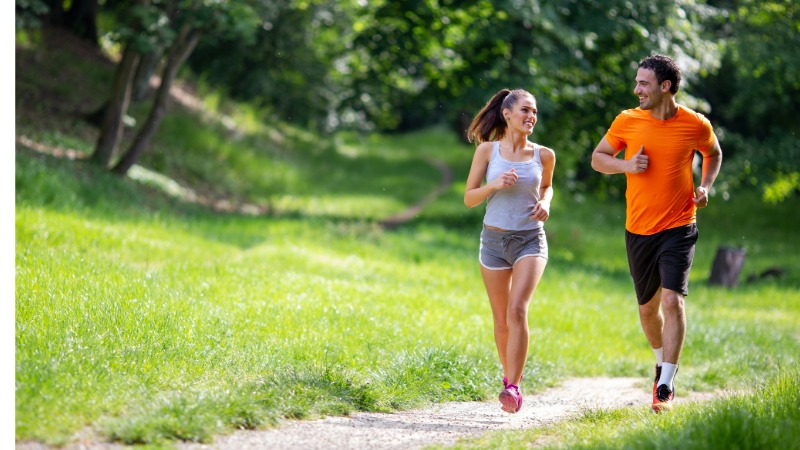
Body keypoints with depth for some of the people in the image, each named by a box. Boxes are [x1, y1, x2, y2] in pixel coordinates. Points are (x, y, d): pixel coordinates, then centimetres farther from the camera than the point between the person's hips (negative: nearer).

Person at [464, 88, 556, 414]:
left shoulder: (544, 155, 1)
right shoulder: (487, 151, -2)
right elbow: (469, 198, 1)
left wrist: (545, 203, 0)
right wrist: (495, 185, -17)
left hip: (530, 240, -1)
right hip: (494, 240, 1)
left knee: (518, 310, -19)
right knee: (501, 319, 8)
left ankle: (513, 388, -20)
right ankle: (509, 376, 31)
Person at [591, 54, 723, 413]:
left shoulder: (696, 125, -5)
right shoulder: (627, 121, -3)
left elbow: (713, 154, 16)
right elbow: (598, 157, 9)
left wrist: (705, 186, -1)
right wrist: (626, 165, -11)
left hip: (678, 228, -3)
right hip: (638, 231, 3)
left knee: (672, 299, -17)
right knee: (648, 307, 13)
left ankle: (666, 387, -14)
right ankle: (662, 363, 41)